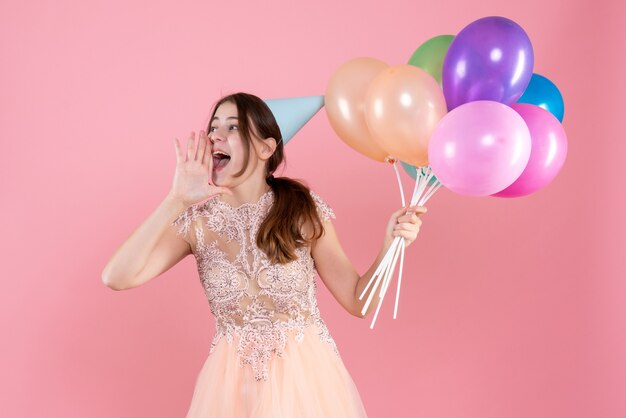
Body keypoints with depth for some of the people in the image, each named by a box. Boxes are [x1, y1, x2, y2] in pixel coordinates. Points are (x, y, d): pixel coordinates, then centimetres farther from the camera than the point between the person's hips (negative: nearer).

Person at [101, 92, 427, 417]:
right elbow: (117, 278, -20)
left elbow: (358, 300, -4)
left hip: (308, 375, -1)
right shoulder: (197, 220, -7)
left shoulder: (304, 210, -8)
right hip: (234, 379, 1)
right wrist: (177, 200, -23)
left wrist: (390, 245, -21)